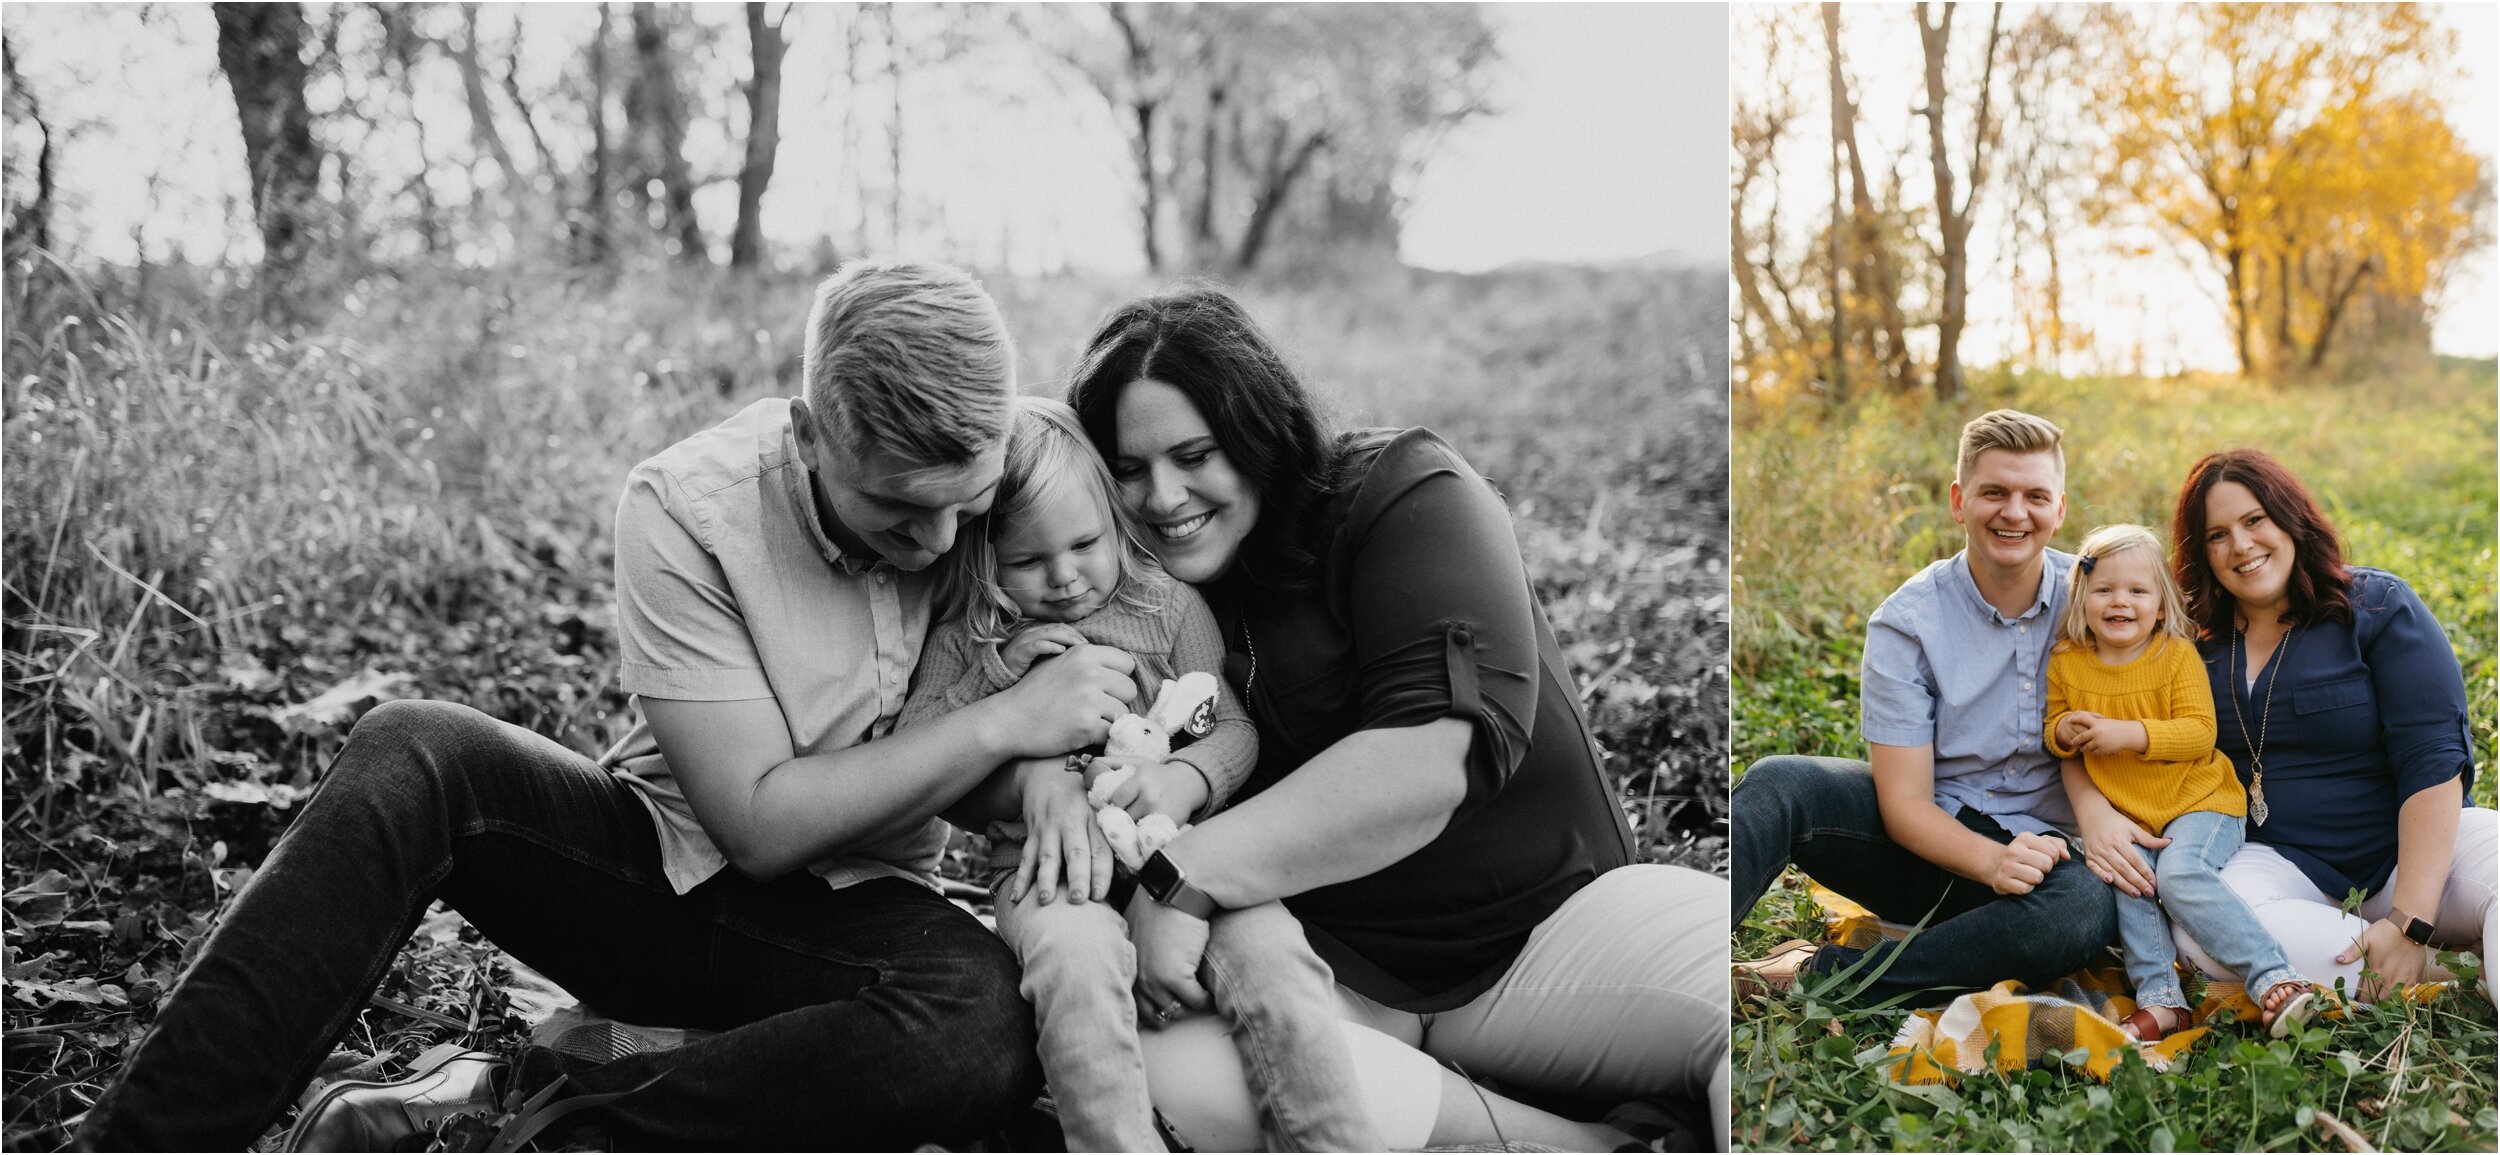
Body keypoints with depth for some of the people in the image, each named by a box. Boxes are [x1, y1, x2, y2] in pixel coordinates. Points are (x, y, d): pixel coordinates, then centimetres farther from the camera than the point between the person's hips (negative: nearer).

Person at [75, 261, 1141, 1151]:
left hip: (846, 917, 1)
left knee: (987, 1027, -35)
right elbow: (758, 822, -19)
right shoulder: (685, 507, -19)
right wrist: (1003, 723, -24)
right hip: (659, 864, -1)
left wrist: (1058, 786, -17)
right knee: (414, 757, -30)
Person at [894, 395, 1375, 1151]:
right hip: (1047, 861, -1)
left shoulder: (1168, 605, 11)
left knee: (1271, 952, -29)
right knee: (1074, 955, -38)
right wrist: (998, 673, -4)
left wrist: (1186, 780, -13)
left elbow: (1235, 727, 9)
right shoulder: (968, 637, 12)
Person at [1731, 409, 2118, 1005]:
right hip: (1927, 839, 0)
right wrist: (1991, 861, -31)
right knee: (1780, 782, -28)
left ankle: (1819, 974, -31)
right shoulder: (1907, 621, -8)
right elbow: (1904, 801, -12)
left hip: (2040, 848, 1)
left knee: (2086, 909, -36)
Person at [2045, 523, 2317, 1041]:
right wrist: (2064, 731, -11)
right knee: (2128, 876, -24)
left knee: (2179, 873, -29)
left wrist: (2129, 734, -25)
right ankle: (2160, 999, -19)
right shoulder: (2066, 664, 1)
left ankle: (2275, 977, -25)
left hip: (2199, 803, -4)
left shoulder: (2178, 654, -7)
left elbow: (2199, 732, -14)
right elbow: (2055, 730, 13)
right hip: (2126, 818, 4)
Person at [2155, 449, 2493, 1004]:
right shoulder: (2196, 640, 6)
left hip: (2413, 847, -2)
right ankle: (2436, 986, -29)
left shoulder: (2378, 606, -2)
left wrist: (2408, 923, -23)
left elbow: (2433, 762, -12)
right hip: (2284, 867, 2)